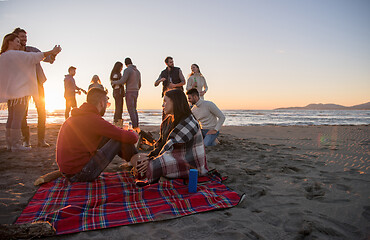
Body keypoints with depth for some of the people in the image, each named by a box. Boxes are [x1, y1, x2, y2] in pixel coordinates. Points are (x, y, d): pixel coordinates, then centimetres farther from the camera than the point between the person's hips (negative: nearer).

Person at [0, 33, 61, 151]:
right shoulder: (16, 54, -9)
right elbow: (34, 57, -13)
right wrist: (52, 52, -11)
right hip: (20, 90, -9)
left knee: (11, 117, 11)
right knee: (18, 117, -9)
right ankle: (15, 144, -8)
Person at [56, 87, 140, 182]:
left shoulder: (75, 117, 9)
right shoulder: (93, 119, -20)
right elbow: (131, 138, -18)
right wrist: (134, 134, 6)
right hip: (80, 174, -9)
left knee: (108, 136, 13)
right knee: (121, 138, -8)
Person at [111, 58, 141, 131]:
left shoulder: (127, 70, -9)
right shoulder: (137, 71, 15)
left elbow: (122, 81, -18)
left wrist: (113, 82, 0)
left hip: (129, 92, -8)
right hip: (135, 92, 8)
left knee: (131, 110, -6)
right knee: (134, 110, 13)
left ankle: (135, 127, -7)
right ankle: (137, 127, 12)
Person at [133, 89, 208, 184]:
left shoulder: (188, 123, -19)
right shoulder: (169, 120, 10)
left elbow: (171, 146, -23)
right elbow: (161, 143, 8)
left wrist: (151, 162, -21)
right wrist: (149, 157, -6)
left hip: (191, 164, -8)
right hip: (177, 158, 9)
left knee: (153, 166, -27)